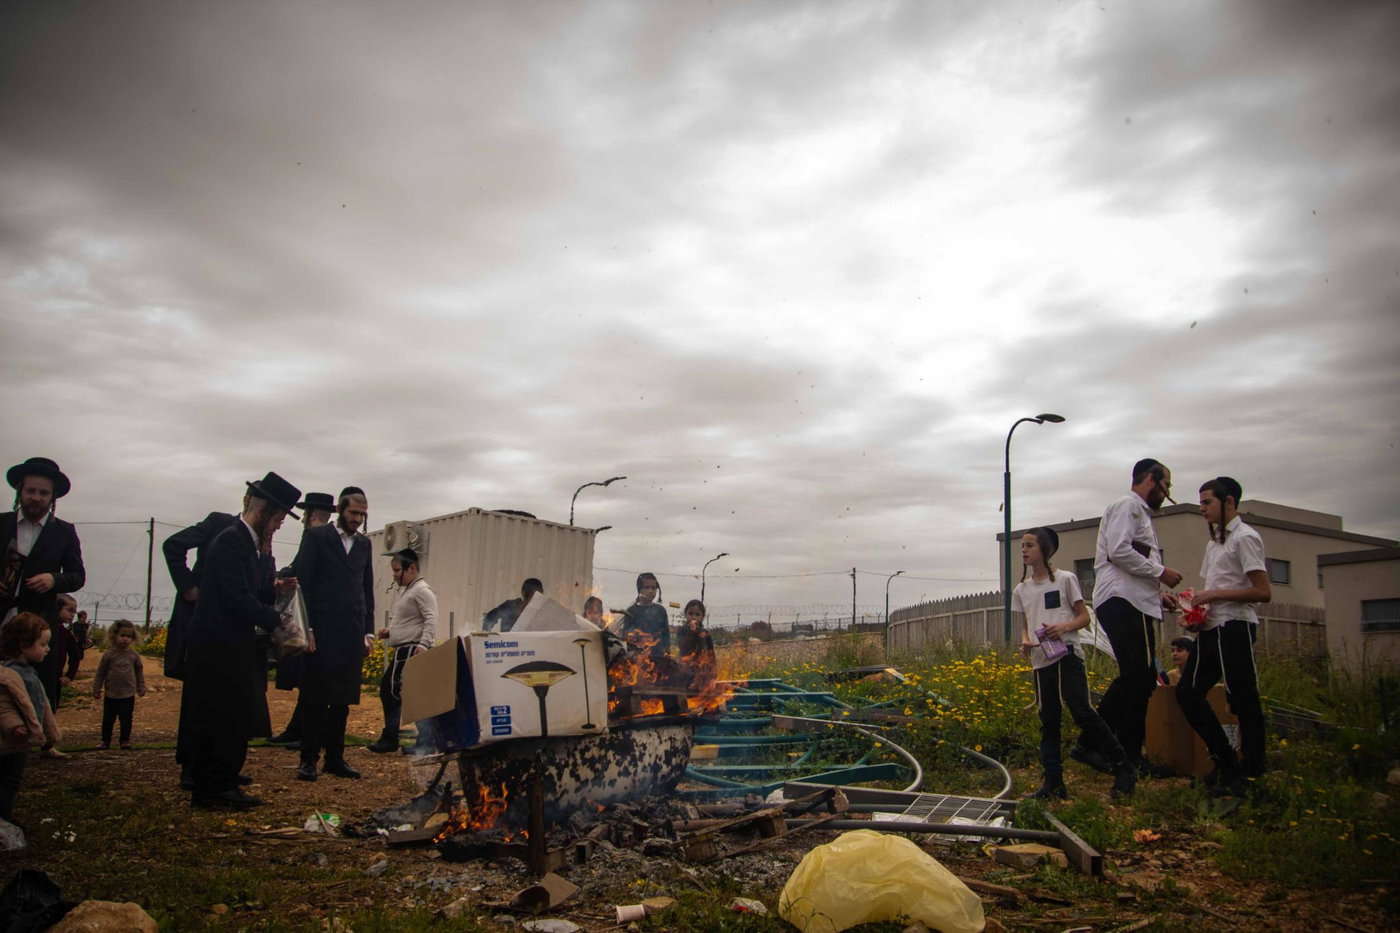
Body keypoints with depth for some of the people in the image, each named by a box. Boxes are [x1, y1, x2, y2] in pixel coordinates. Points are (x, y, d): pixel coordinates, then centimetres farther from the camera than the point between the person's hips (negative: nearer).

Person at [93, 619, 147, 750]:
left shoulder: (134, 655, 1)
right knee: (108, 719, 9)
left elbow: (139, 672, 11)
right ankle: (106, 740, 22)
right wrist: (96, 689, 1)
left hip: (128, 695, 1)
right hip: (111, 695, -1)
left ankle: (125, 740, 18)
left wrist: (141, 687, 13)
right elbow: (100, 673, 1)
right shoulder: (109, 654, -5)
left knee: (126, 719, 7)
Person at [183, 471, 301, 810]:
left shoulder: (249, 542, 15)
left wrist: (274, 589, 5)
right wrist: (275, 620, -15)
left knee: (234, 722, 12)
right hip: (218, 646, -10)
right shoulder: (231, 540, -16)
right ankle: (213, 789, 4)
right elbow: (238, 598, -22)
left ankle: (219, 785, 20)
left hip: (233, 646, 10)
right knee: (225, 720, -5)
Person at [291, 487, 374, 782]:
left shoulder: (364, 544, 16)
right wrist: (306, 628, -10)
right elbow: (303, 583, -4)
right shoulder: (316, 536, 1)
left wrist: (368, 631, 11)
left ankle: (335, 758, 14)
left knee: (343, 699, 7)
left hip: (352, 634, 5)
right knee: (315, 698, 1)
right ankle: (309, 759, 7)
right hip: (322, 631, -4)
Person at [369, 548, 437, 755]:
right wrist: (389, 632, 13)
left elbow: (431, 620, -19)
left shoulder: (422, 590, -10)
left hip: (413, 650, -10)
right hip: (401, 651, 10)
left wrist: (423, 645, -27)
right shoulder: (406, 591, 20)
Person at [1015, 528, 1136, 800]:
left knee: (1082, 712, -13)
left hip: (1067, 656, -5)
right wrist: (1025, 642, -4)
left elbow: (1084, 617, 0)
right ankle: (1053, 782, 11)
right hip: (1041, 660, 5)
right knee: (1048, 721, 6)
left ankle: (1123, 769, 0)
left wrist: (1063, 627, -18)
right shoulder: (1021, 590, 13)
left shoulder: (1065, 579, -1)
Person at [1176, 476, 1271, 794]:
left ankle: (1251, 774, 4)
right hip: (1211, 628, 10)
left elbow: (1263, 592, -15)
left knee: (1243, 700, -5)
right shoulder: (1214, 543, 22)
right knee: (1187, 692, 6)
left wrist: (1214, 594, -15)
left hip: (1234, 627, -10)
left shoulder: (1244, 537, -7)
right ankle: (1226, 761, 15)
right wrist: (1198, 609, 8)